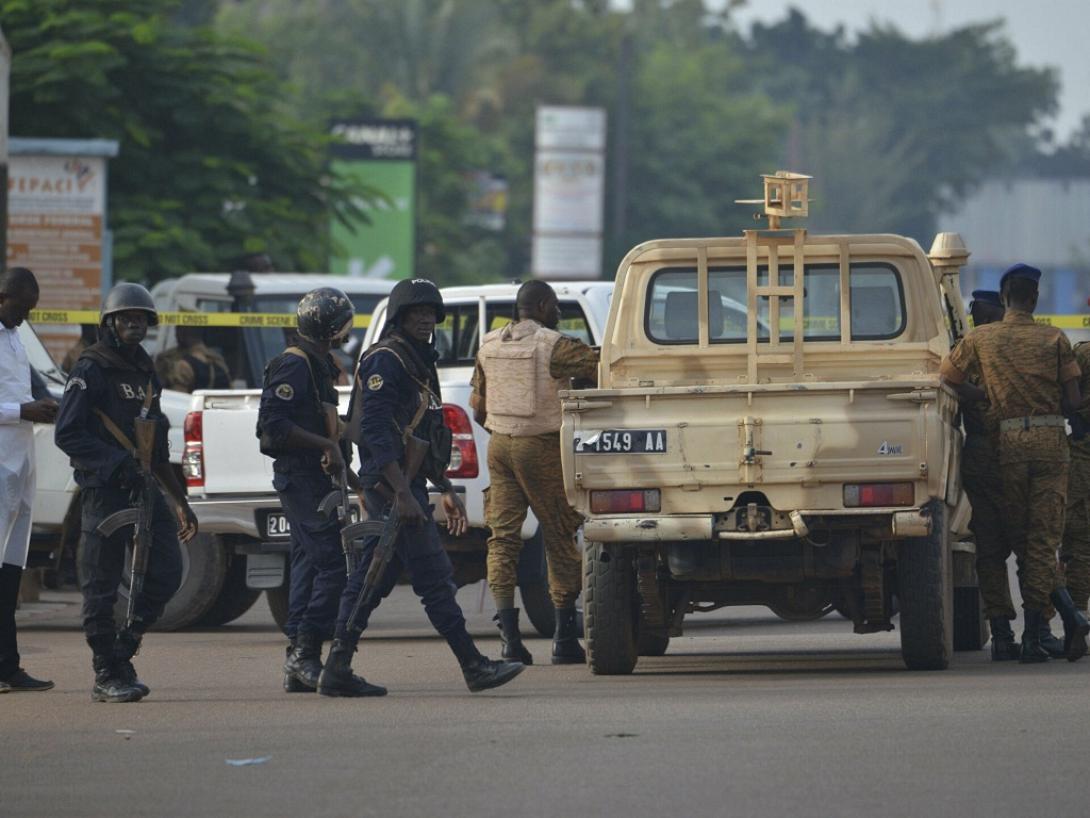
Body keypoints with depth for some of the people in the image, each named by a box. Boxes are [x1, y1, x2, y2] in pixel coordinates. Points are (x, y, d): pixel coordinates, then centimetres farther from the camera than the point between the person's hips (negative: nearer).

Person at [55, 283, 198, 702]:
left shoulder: (145, 373, 19)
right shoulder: (91, 370, -5)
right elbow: (67, 433, -13)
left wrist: (182, 502, 24)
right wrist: (115, 462, -21)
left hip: (143, 490, 7)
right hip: (104, 491, -7)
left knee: (165, 574, 1)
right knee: (101, 587, -3)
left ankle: (122, 651, 16)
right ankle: (107, 676, 2)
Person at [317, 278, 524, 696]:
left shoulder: (417, 363, 20)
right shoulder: (385, 360, -12)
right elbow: (375, 431, -20)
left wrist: (446, 489, 24)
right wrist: (403, 493, -25)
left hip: (406, 486, 10)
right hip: (391, 486, -10)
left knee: (371, 581, 8)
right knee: (434, 578, -8)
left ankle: (337, 670, 9)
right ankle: (474, 667, -7)